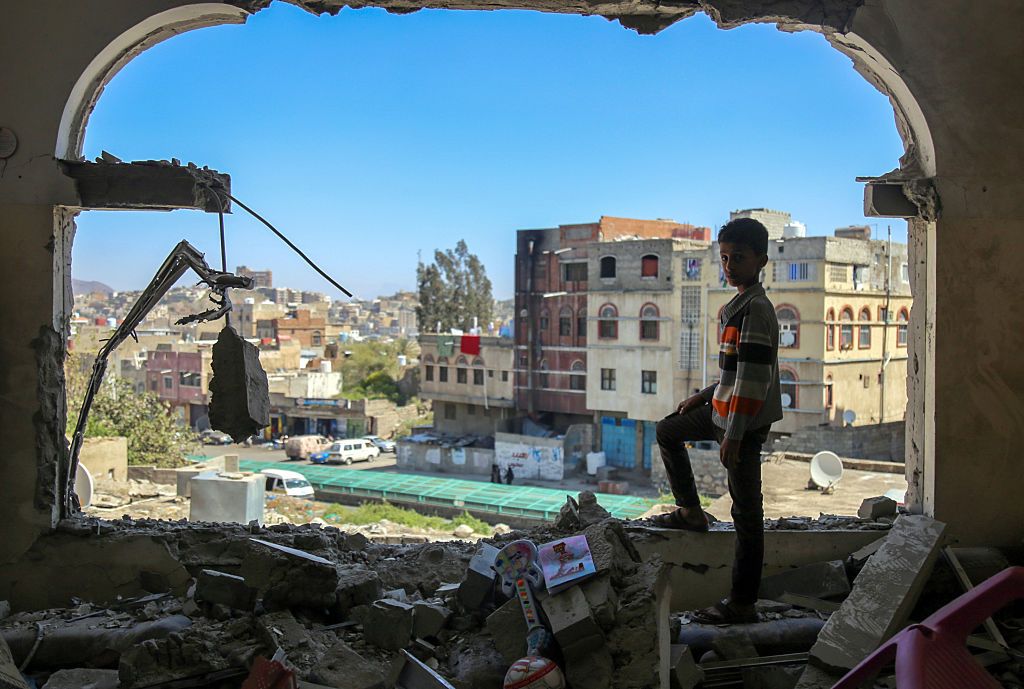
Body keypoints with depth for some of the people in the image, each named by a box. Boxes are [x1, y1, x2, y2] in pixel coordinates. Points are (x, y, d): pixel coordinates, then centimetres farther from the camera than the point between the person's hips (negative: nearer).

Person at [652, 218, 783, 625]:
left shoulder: (755, 309, -19)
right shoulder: (739, 306, 12)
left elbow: (752, 377, -23)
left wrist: (733, 434, -23)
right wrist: (704, 396, 21)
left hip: (746, 422, -10)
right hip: (724, 410, 10)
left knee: (746, 513, -2)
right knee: (667, 430, 25)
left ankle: (742, 603, 7)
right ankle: (691, 511, 31)